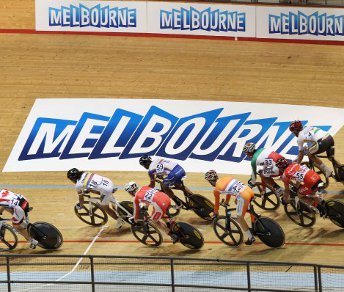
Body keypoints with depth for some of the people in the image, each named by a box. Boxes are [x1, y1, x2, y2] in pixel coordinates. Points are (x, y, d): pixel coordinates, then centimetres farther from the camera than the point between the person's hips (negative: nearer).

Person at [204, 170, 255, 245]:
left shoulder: (216, 190, 2)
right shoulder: (226, 178, 20)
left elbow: (217, 203, 16)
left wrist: (215, 213, 33)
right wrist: (226, 202, 52)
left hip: (244, 196, -7)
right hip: (250, 191, 7)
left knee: (240, 218, 11)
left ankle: (251, 238, 15)